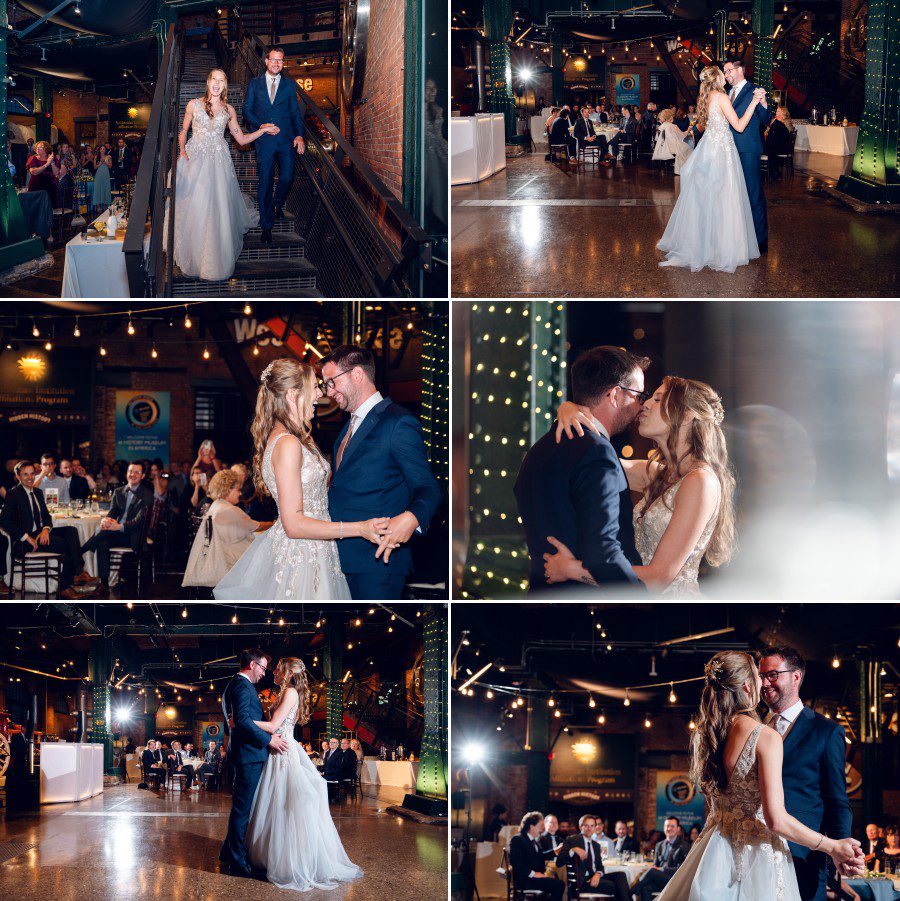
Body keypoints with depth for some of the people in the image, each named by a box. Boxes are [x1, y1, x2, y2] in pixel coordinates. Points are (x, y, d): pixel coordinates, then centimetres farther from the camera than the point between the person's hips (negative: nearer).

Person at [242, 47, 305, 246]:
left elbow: (295, 112, 7)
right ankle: (266, 226, 8)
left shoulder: (290, 84, 9)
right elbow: (247, 111, 5)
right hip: (264, 139, -1)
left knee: (287, 177, -5)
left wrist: (299, 135, -6)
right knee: (265, 182, 0)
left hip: (286, 139, 1)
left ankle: (278, 203, 30)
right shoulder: (255, 84, 7)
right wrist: (262, 126, -11)